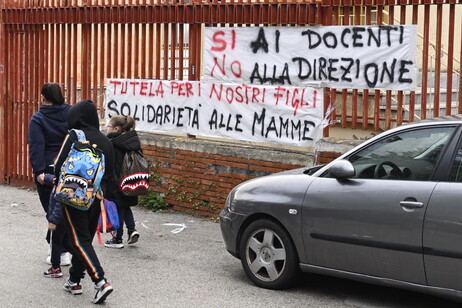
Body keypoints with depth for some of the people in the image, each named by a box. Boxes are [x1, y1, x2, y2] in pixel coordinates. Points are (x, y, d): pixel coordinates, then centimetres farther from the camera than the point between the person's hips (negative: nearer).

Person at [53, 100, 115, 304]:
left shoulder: (74, 136, -10)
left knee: (79, 241, -5)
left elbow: (59, 165, -10)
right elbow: (110, 173, 11)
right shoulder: (105, 141, 7)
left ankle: (100, 281, -18)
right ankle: (74, 281, 26)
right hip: (96, 196, 6)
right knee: (85, 238, 17)